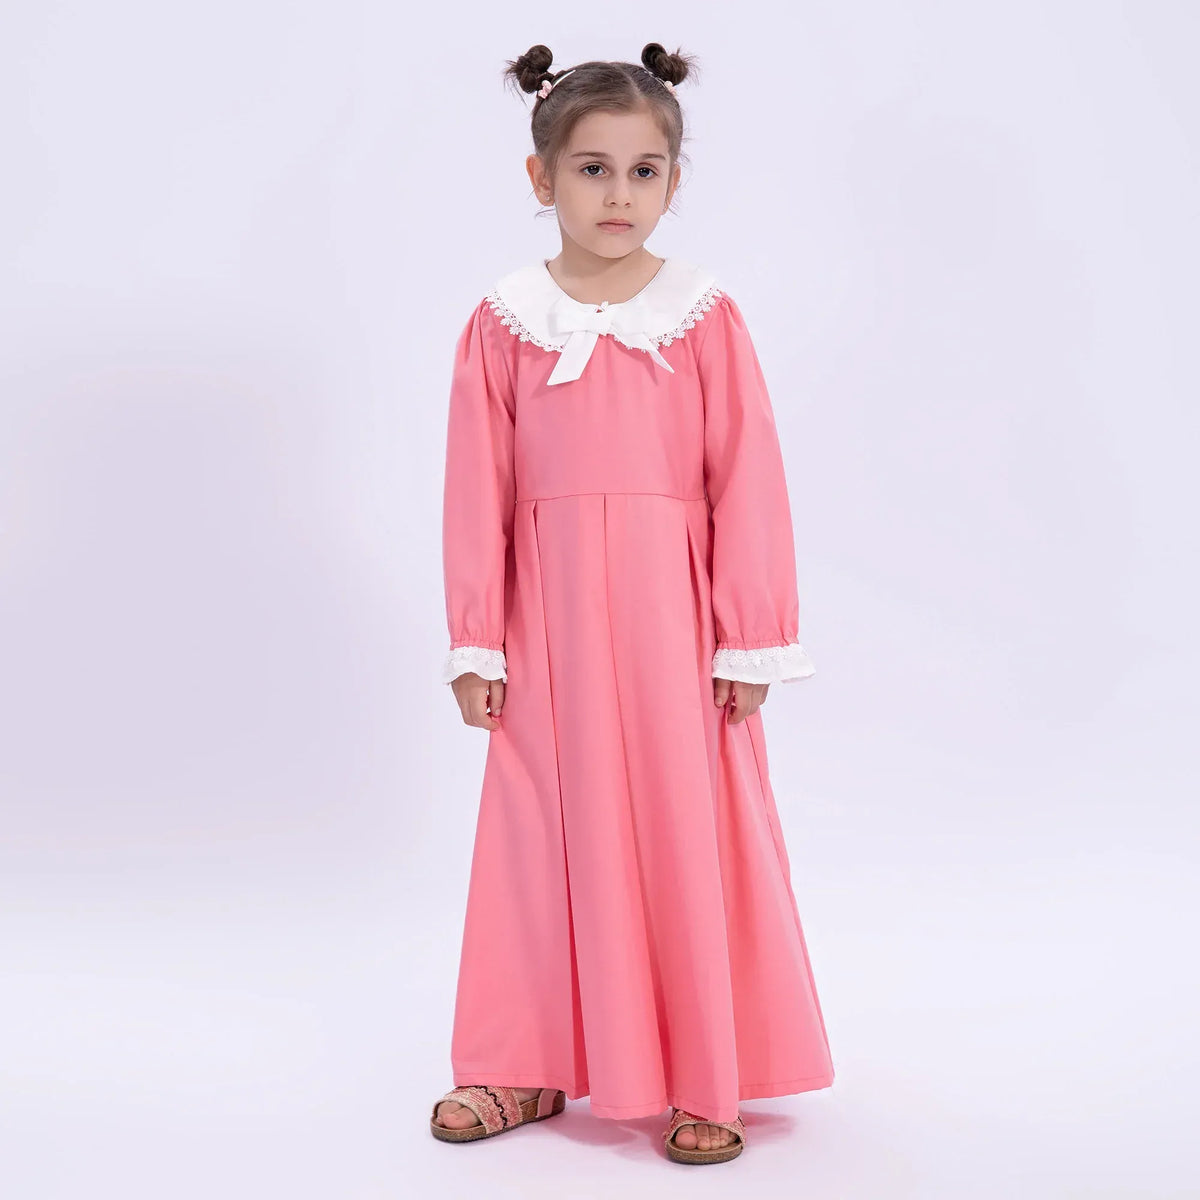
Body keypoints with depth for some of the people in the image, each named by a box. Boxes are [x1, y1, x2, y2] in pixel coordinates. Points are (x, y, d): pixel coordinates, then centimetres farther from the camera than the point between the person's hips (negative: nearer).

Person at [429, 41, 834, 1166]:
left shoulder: (707, 320, 0)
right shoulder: (500, 326, 2)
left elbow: (747, 485, -2)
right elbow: (478, 497, 3)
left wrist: (752, 644, -4)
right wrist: (474, 646, 2)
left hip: (673, 618, -1)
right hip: (550, 621, 1)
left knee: (687, 832, 3)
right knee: (546, 832, 8)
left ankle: (702, 1081, 17)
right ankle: (529, 1068, 23)